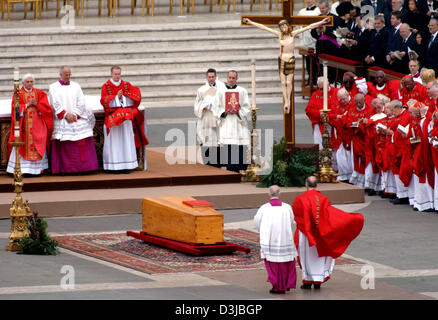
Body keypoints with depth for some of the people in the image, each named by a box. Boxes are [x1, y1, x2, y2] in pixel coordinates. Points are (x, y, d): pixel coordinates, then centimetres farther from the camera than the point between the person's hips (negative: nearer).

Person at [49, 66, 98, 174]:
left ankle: (83, 166, -3)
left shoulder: (76, 86, 13)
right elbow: (55, 104, -3)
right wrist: (66, 115, -12)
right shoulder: (53, 87, 7)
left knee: (82, 144, -6)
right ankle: (66, 168, -6)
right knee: (64, 145, -7)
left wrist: (75, 115, -8)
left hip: (77, 119, 2)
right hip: (61, 121, -2)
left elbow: (81, 102, 6)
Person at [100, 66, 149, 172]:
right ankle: (114, 166, -6)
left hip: (126, 115, 2)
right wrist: (116, 96, -16)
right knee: (114, 141, -6)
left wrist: (123, 96, -13)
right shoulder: (106, 86, 6)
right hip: (112, 115, -2)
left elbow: (137, 93, -2)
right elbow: (103, 100, -7)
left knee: (126, 140, -1)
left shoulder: (126, 85, 12)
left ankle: (126, 165, 0)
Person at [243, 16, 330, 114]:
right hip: (282, 60, 2)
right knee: (283, 82, 0)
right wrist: (250, 22, 5)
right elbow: (263, 27, 3)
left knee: (289, 82, -1)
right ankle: (286, 102, 2)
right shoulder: (279, 34, 1)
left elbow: (309, 27, -4)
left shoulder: (293, 34, -2)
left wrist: (322, 22, -7)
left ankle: (289, 101, 8)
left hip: (291, 59, -2)